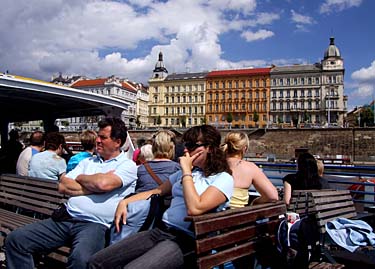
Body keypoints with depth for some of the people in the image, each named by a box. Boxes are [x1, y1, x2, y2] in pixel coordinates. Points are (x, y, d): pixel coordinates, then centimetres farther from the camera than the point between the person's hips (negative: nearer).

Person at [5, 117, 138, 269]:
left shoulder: (128, 165, 1)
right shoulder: (88, 162, 21)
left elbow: (103, 184, -19)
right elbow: (63, 186, 8)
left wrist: (80, 178, 2)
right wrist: (95, 186, -3)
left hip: (94, 224, -6)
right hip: (66, 218, 7)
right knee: (15, 239, -4)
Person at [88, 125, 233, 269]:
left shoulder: (223, 179, -5)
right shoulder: (186, 172, 19)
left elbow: (195, 209, -21)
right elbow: (156, 191, 25)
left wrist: (186, 171, -11)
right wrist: (125, 202, 12)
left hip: (186, 240, -7)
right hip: (160, 230, 7)